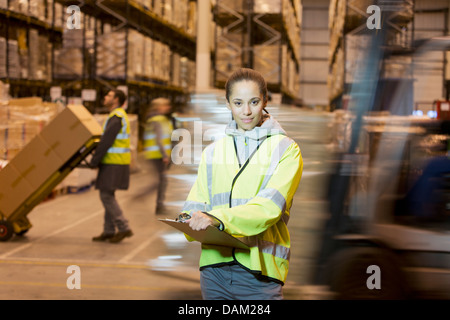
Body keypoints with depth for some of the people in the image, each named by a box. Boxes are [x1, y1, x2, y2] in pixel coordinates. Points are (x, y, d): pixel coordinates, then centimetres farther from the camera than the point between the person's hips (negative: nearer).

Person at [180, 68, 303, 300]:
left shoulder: (285, 149, 1)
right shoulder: (213, 152, 14)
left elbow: (269, 207, -13)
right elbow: (197, 201, 8)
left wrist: (218, 218, -28)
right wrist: (190, 219, -17)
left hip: (260, 267, -3)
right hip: (214, 266, 3)